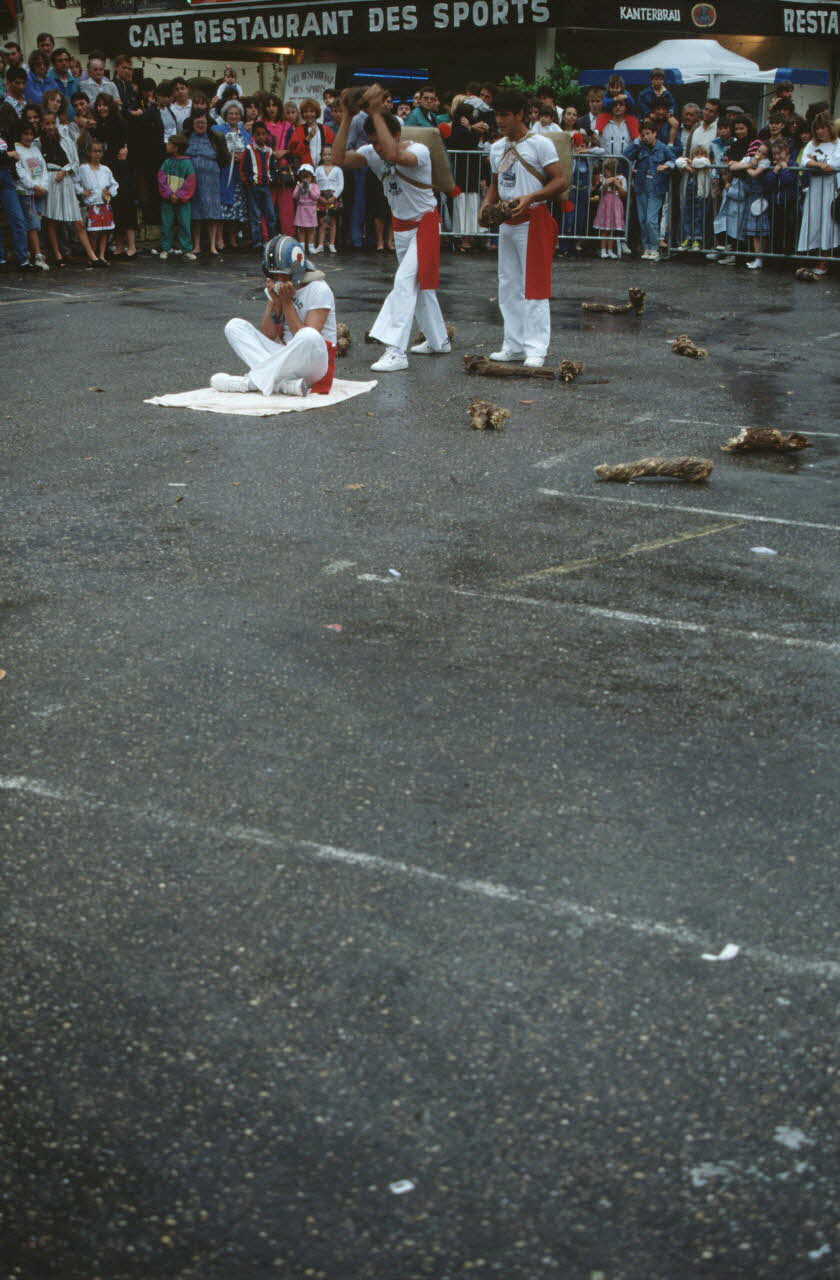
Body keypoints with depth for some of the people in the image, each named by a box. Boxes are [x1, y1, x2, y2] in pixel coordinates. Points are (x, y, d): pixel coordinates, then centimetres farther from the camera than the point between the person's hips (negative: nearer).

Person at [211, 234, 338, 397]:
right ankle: (284, 383, -30)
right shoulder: (276, 289, 8)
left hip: (315, 361, -6)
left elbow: (306, 339, -19)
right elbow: (267, 336, 0)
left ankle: (250, 381, -28)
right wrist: (276, 304, -14)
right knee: (234, 326, -8)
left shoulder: (319, 290, -10)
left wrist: (287, 302, -18)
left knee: (310, 336, -40)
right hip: (284, 356, 6)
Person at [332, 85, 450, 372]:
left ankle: (396, 351, -24)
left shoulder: (419, 151, -25)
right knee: (419, 284, 17)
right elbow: (339, 158, -21)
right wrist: (347, 117, -26)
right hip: (401, 225, 8)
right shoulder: (372, 154, -7)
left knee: (406, 281, -19)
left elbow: (394, 155, -47)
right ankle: (438, 340, 32)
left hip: (424, 224, -8)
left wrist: (376, 114, -44)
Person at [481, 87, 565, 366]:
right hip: (506, 224, 8)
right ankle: (514, 345, 19)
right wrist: (487, 205, 3)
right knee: (509, 288, 11)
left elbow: (560, 180, -14)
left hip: (532, 221, -8)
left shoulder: (540, 144, -9)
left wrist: (530, 198, -26)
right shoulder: (497, 148, 13)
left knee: (534, 287, -9)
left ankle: (536, 349, -9)